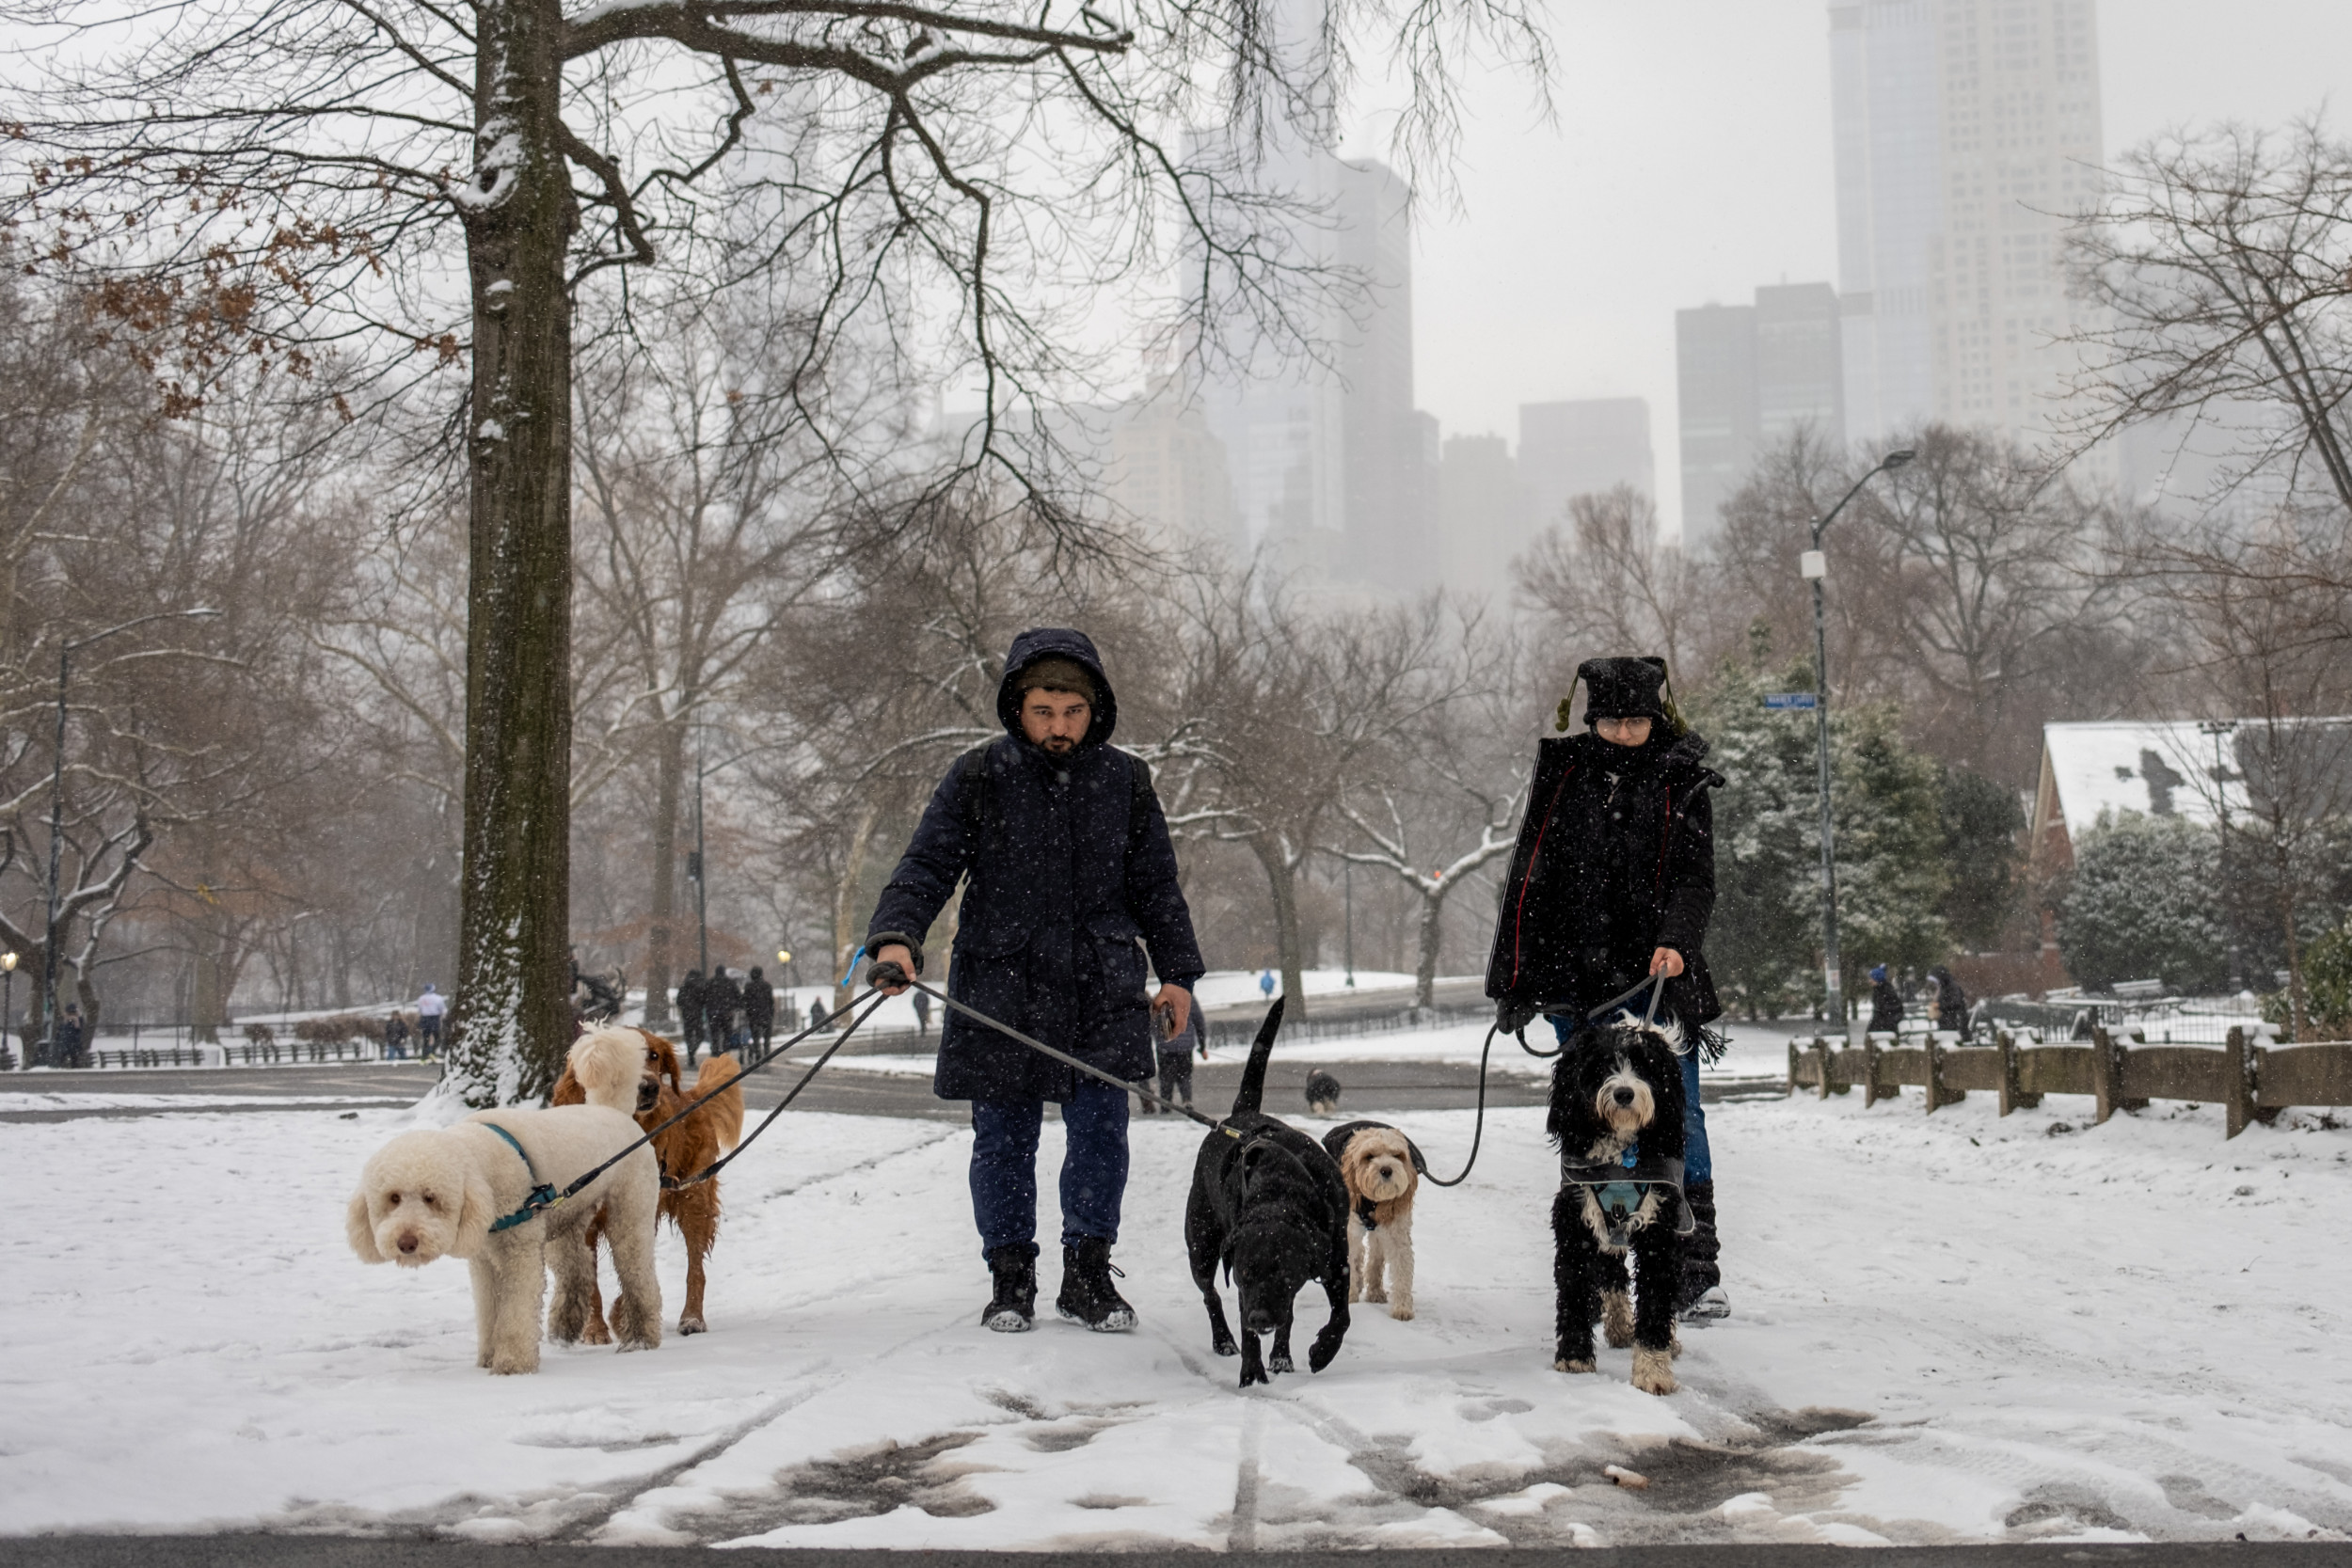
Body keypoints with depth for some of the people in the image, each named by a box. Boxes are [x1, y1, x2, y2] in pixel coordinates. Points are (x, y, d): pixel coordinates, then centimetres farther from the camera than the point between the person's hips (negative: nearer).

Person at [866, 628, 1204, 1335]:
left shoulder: (1125, 781, 6)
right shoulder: (978, 779, -2)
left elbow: (1157, 887, 14)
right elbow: (927, 866, -6)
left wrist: (1178, 972, 12)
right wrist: (896, 936, -23)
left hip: (1102, 995, 1)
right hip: (1001, 992, -1)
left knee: (1101, 1131, -2)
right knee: (1003, 1140, 5)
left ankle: (1088, 1272, 14)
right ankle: (1011, 1277, 19)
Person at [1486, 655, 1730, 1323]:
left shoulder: (1682, 782, 1)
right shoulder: (1563, 772, 7)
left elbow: (1695, 878, -6)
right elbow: (1529, 877, 11)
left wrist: (1676, 941, -26)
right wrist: (1514, 979, 9)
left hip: (1657, 981, -2)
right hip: (1577, 984, 2)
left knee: (1678, 1124, -5)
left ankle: (1697, 1275, 0)